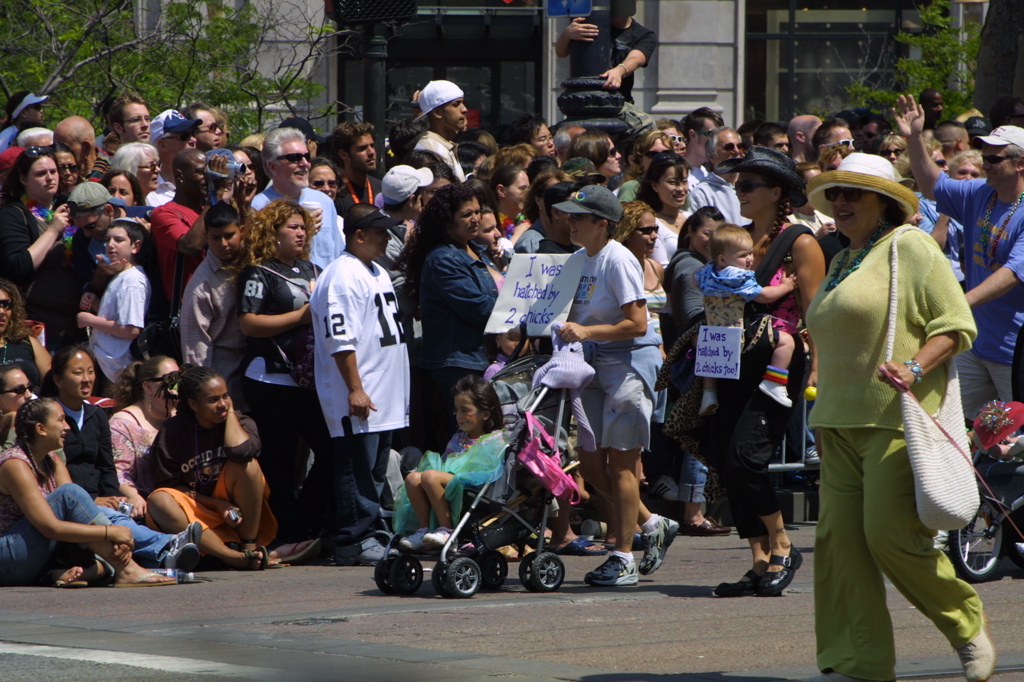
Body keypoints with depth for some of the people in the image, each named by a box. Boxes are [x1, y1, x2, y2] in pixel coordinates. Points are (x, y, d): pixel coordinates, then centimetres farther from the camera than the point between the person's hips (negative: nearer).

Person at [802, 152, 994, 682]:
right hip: (841, 420, 8)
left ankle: (966, 623, 8)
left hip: (896, 418, -8)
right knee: (839, 539, -1)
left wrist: (915, 368, -23)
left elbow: (957, 325, -9)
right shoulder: (843, 262, 22)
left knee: (890, 533, -14)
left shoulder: (910, 248, -4)